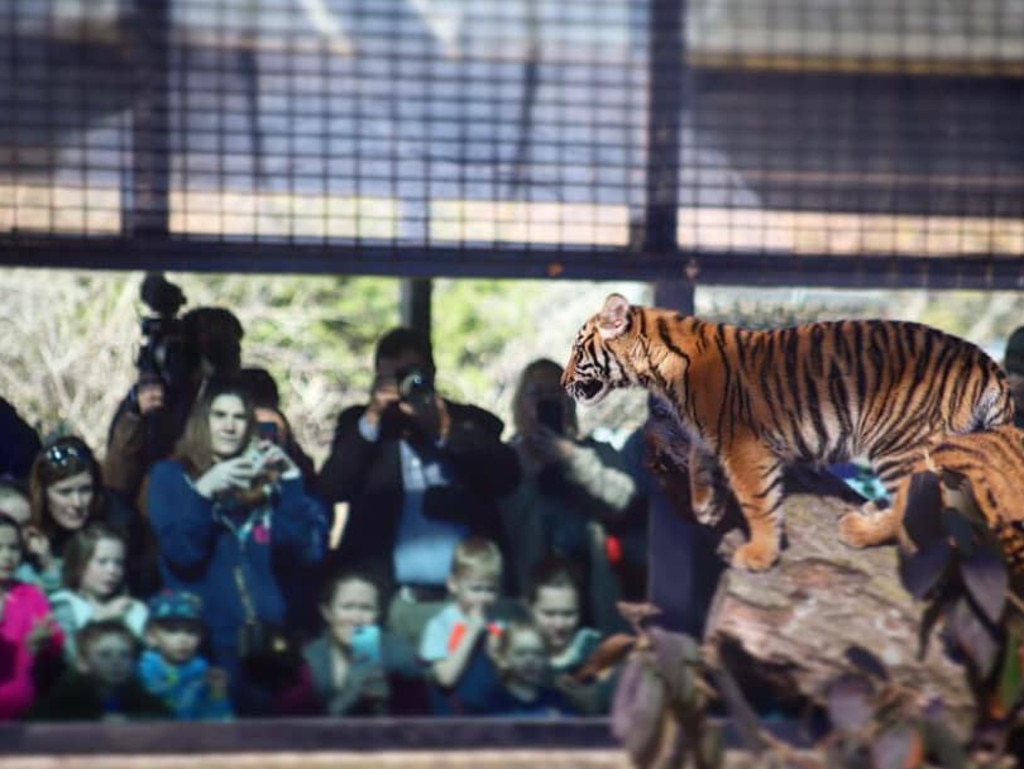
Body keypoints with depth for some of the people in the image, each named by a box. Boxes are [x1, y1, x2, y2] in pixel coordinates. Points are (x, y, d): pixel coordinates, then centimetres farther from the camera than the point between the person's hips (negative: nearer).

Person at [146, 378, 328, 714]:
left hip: (266, 636, 3)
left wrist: (291, 481, -6)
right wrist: (204, 492, -20)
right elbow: (181, 553, -9)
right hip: (203, 637, -3)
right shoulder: (171, 475, 6)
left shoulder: (264, 478, 13)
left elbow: (307, 552, 1)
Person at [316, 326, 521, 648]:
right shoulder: (359, 424, 17)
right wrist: (371, 422, -7)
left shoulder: (470, 423, 15)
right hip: (384, 598, 0)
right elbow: (330, 489, 2)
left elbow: (507, 477, -2)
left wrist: (444, 432, -10)